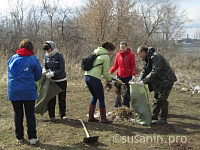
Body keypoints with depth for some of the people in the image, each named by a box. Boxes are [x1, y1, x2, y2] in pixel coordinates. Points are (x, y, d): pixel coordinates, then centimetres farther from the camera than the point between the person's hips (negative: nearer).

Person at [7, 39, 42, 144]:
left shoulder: (12, 58, 5)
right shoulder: (33, 59, -4)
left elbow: (10, 74, 15)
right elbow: (38, 76, 3)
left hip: (13, 91, 3)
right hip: (29, 91, -3)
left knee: (18, 114, 13)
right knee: (30, 114, 6)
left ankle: (19, 137, 21)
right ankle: (32, 137, 8)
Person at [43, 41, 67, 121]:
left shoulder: (59, 56, -14)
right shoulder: (46, 56, 1)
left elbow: (62, 70, -17)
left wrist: (52, 74, -26)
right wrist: (45, 72, -8)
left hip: (61, 80, -3)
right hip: (51, 81, 3)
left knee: (62, 99, 7)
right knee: (51, 99, 2)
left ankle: (62, 114, 21)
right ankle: (51, 116, 11)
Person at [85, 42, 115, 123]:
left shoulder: (96, 54, 21)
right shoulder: (106, 57, -4)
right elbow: (106, 72, -4)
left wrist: (109, 76, 25)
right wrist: (110, 80, 14)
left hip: (87, 76, 8)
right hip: (94, 78, -8)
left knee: (94, 96, 20)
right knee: (101, 98, 4)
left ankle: (91, 117, 22)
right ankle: (103, 118, 12)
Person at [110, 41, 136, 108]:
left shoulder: (131, 55, -2)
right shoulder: (118, 55, 6)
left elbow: (133, 66, -4)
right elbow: (115, 66, 9)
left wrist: (133, 75, -16)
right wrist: (110, 72, -5)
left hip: (128, 77, -2)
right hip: (120, 76, 3)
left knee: (127, 92, 4)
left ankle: (125, 105, 12)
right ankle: (117, 105, 12)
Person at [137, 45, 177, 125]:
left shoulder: (155, 57, -24)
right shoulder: (147, 58, 7)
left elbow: (154, 72, -30)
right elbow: (144, 71, 7)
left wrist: (144, 81, -28)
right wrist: (140, 81, -7)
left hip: (166, 79, -10)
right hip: (159, 80, 10)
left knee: (162, 99, -8)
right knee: (157, 97, 15)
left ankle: (163, 119, 0)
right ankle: (154, 115, 26)